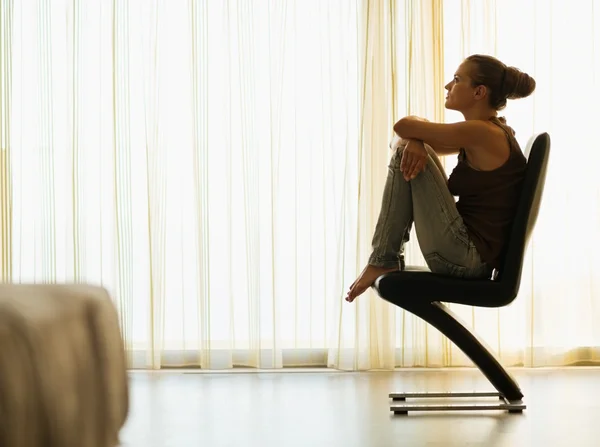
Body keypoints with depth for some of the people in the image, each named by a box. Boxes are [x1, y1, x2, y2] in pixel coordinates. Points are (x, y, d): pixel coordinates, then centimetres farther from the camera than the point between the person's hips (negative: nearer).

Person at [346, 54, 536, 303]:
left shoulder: (481, 133, -16)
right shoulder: (490, 132, 13)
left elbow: (402, 126, -12)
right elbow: (409, 134, 18)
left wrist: (414, 133, 12)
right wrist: (415, 141, -7)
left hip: (462, 256, -10)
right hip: (474, 256, 10)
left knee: (406, 155, -7)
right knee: (410, 152, 15)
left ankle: (384, 260, 0)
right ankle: (387, 258, 14)